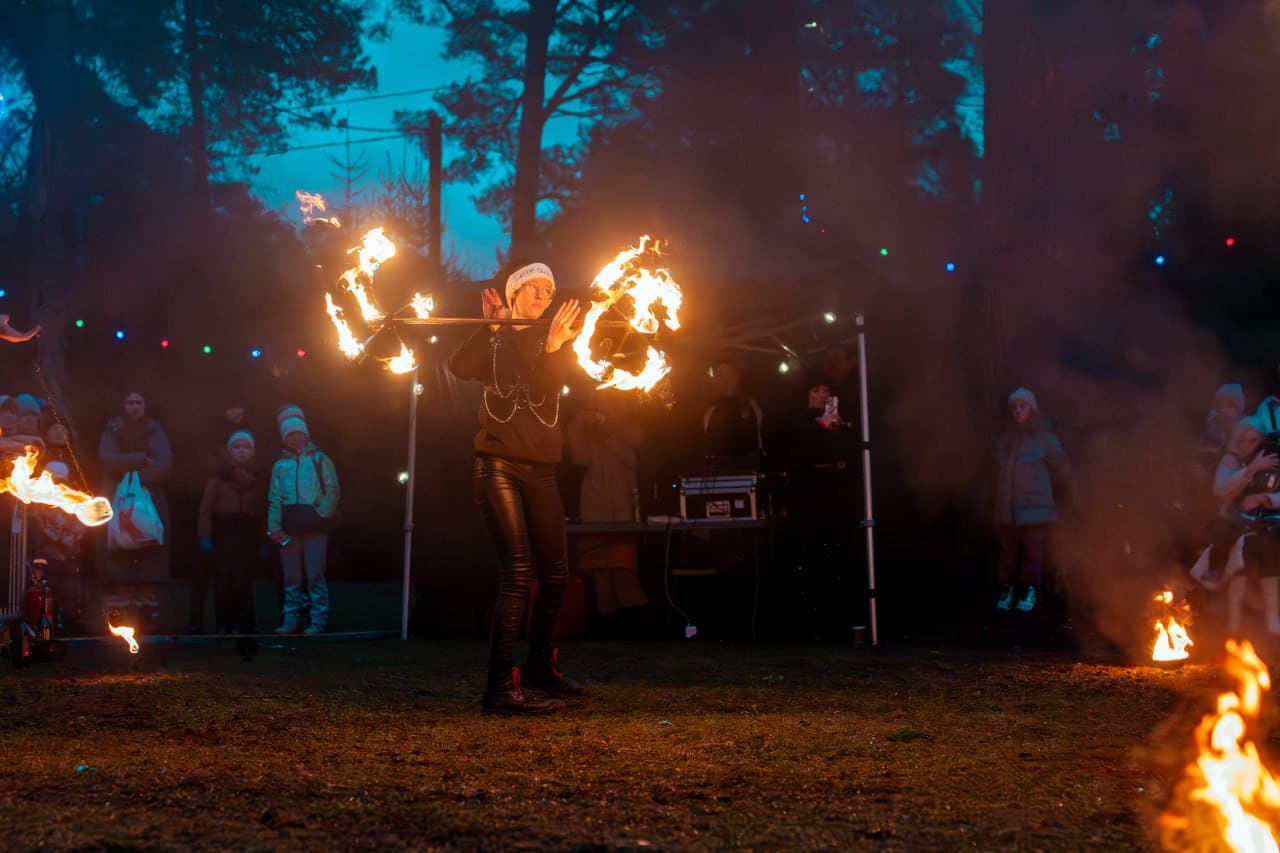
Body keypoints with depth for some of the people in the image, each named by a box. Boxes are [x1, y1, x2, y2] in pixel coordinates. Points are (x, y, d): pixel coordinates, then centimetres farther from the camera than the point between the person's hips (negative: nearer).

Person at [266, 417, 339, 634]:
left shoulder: (320, 459, 12)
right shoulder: (280, 465, 20)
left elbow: (332, 490, 4)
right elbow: (274, 498, 12)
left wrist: (322, 514, -11)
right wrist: (274, 527, -1)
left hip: (314, 524, -3)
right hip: (289, 527, 3)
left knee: (315, 575, -7)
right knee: (291, 577, 4)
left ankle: (318, 621, -6)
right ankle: (291, 620, 8)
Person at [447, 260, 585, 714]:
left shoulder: (555, 341, 14)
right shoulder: (493, 338, 8)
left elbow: (547, 385, -6)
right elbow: (459, 367, -12)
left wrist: (555, 345, -19)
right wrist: (489, 326, -11)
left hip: (540, 470, 5)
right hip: (498, 465, -4)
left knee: (555, 573, 9)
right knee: (518, 571, -16)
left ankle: (540, 666, 29)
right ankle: (500, 685, -15)